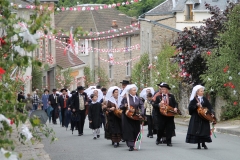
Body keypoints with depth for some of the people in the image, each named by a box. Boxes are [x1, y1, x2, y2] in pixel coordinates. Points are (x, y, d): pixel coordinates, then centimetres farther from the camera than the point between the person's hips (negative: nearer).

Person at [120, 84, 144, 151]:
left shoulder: (138, 98, 6)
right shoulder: (125, 98, -4)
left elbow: (142, 106, 2)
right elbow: (121, 107, -2)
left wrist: (141, 114, -13)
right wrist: (125, 106, -24)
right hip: (127, 117, -4)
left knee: (135, 131, 6)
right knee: (129, 131, -6)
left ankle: (134, 144, 18)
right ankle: (131, 145, -5)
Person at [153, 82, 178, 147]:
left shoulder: (171, 96, 8)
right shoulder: (158, 97, 5)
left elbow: (175, 103, 9)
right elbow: (154, 105, 1)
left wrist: (175, 108, -11)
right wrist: (159, 105, -19)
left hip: (169, 116, 1)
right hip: (161, 116, -1)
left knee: (169, 129, -1)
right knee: (160, 129, 5)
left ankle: (169, 142, 6)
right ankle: (158, 139, 29)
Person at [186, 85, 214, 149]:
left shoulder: (205, 99, 8)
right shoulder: (194, 100, -2)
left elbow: (209, 107, 6)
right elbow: (190, 108, -10)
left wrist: (212, 113, -8)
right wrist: (196, 105, -23)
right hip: (196, 118, -3)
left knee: (204, 130, 0)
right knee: (197, 130, -3)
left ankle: (203, 143, 9)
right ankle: (198, 144, 5)